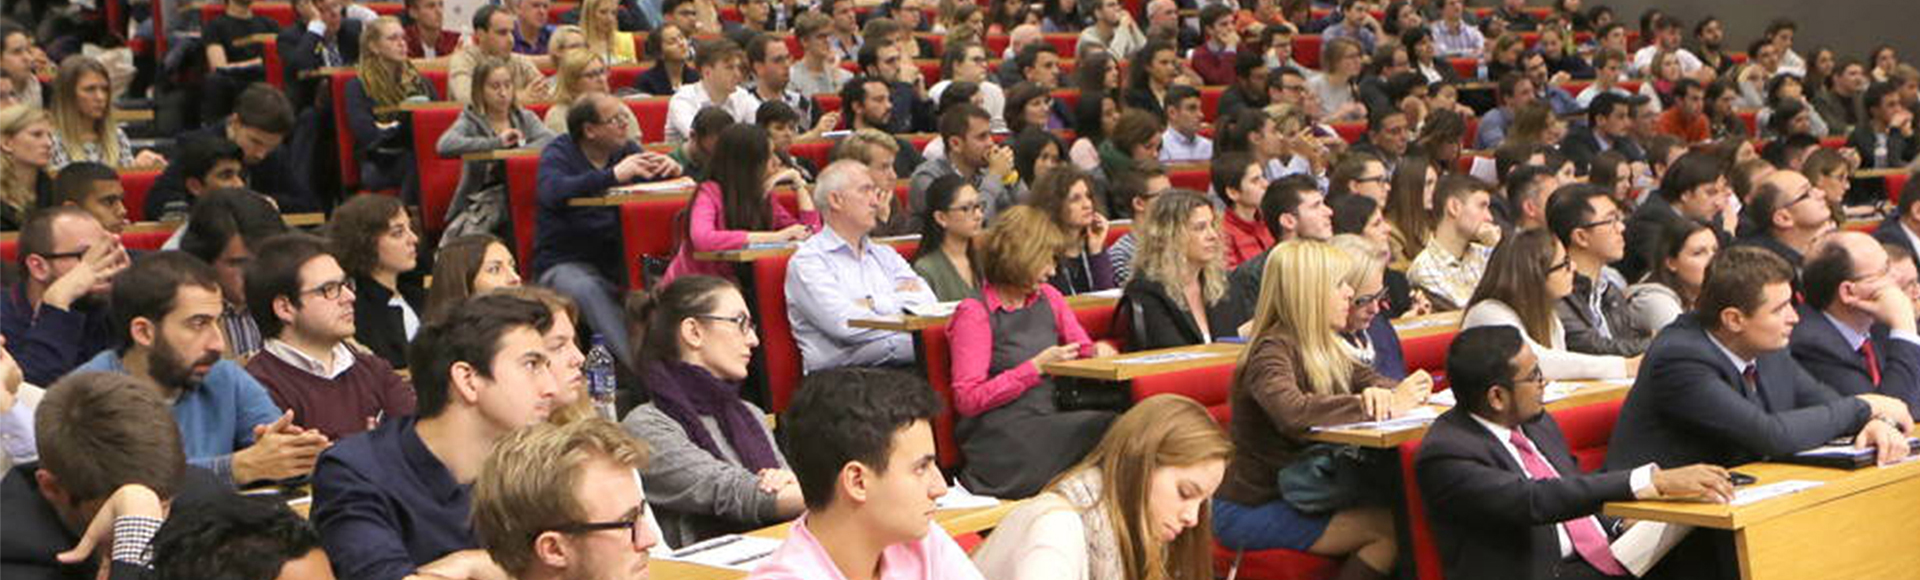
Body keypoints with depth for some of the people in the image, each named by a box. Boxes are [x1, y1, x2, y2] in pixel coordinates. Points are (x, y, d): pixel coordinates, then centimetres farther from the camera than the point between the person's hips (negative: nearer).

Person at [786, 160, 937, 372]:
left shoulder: (885, 255, 24)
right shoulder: (807, 260, 3)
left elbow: (928, 303, 9)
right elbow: (845, 325, -10)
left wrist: (874, 303, -2)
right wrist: (900, 301, 3)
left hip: (907, 366, 5)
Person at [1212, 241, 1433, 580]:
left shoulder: (1324, 346, 10)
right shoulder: (1272, 352, -18)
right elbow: (1293, 414, -36)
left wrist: (1382, 394, -17)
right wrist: (1382, 407, -31)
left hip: (1295, 496, 8)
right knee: (1392, 529, -18)